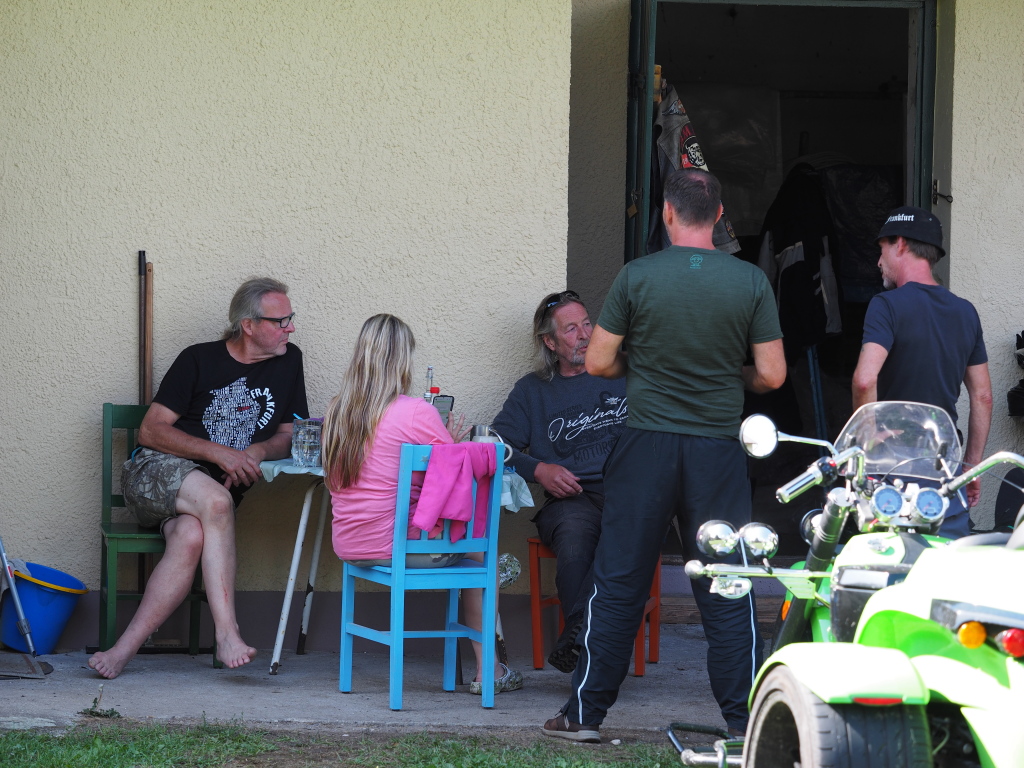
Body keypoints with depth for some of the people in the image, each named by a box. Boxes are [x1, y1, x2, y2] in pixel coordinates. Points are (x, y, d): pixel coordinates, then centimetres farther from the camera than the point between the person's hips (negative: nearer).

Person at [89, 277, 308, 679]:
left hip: (216, 492, 3)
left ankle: (125, 649, -37)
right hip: (153, 472, -3)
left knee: (192, 538, -34)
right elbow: (150, 431, -5)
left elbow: (287, 435, 15)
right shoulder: (199, 360, -2)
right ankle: (226, 636, -41)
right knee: (215, 500, -38)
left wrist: (257, 451, -8)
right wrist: (218, 453, -16)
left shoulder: (288, 361, 10)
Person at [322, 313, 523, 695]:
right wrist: (452, 443, 11)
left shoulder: (337, 410, 6)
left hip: (347, 546, 7)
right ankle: (487, 670, 20)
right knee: (477, 543, 18)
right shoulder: (418, 412, -14)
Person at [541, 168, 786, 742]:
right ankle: (745, 718, 7)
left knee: (619, 582, 6)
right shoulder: (751, 282, -3)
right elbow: (772, 375, -1)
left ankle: (587, 711, 10)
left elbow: (599, 362, -1)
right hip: (719, 451, 1)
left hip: (647, 444, -1)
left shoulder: (638, 277, -6)